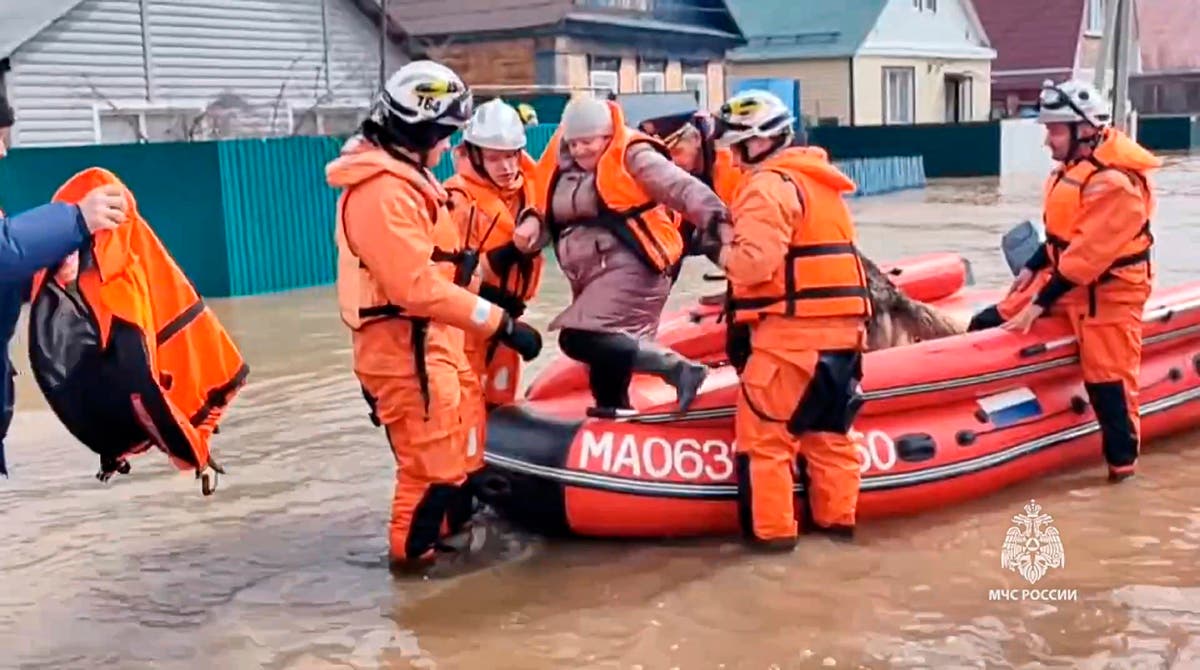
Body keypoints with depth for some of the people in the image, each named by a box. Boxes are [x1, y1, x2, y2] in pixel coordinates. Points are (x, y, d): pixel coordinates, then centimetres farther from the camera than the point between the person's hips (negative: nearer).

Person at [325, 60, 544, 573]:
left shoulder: (401, 174, 12)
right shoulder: (384, 190, -23)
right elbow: (417, 288, -30)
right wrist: (500, 323, -29)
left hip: (423, 341, 11)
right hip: (405, 347, -11)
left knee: (444, 452, 23)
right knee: (434, 464, 1)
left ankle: (433, 533, 38)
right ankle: (412, 553, 17)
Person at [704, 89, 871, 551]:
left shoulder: (768, 185, -10)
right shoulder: (818, 181, 19)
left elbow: (756, 262, -21)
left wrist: (725, 248, -2)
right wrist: (738, 239, 11)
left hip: (792, 329, -9)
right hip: (840, 325, 9)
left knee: (762, 430, 0)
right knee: (827, 428, 17)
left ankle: (772, 529, 3)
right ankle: (837, 517, 24)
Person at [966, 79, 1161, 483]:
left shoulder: (1113, 184, -23)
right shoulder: (1073, 168, 8)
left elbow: (1086, 258, -26)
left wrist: (1040, 303, -24)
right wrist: (1032, 268, 10)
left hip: (1107, 294, -9)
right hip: (1063, 280, 9)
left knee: (1107, 378, -6)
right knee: (986, 327, 4)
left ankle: (1123, 460, 10)